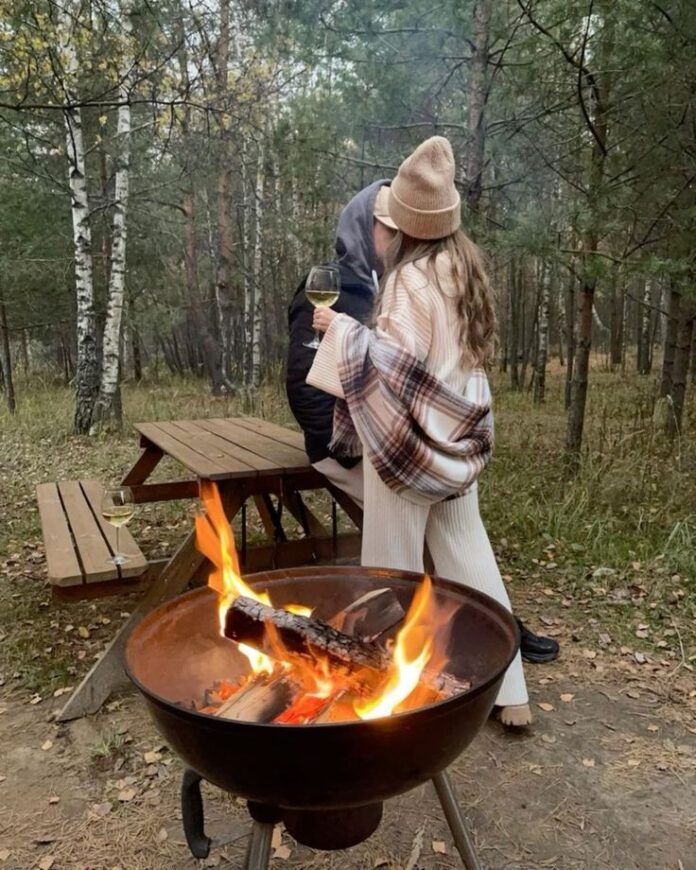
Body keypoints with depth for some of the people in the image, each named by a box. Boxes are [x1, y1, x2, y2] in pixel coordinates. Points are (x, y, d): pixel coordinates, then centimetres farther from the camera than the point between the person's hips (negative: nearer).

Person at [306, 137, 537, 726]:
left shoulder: (413, 277, -16)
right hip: (456, 434, 8)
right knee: (469, 557, 13)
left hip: (408, 436, -8)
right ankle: (508, 692, 21)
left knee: (396, 566, 6)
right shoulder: (464, 264, 9)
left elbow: (394, 361, -22)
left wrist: (340, 328, -10)